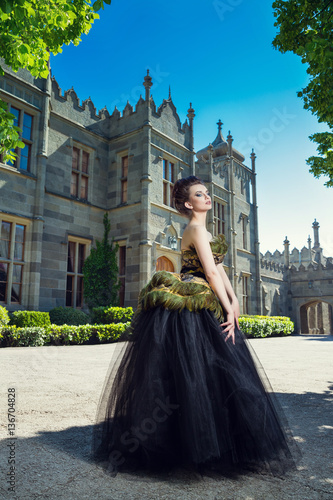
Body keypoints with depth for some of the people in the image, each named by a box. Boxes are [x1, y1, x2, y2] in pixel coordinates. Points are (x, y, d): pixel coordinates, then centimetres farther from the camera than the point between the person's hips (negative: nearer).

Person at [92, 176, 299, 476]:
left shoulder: (202, 230, 19)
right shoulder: (196, 228, -10)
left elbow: (218, 267, 12)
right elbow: (211, 273, -17)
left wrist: (234, 300, 1)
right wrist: (229, 311, -14)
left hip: (202, 307, 10)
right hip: (191, 309, -10)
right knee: (193, 374, -4)